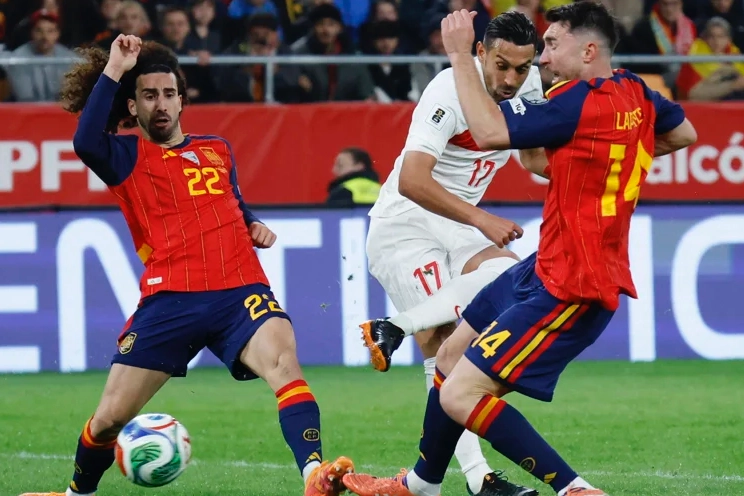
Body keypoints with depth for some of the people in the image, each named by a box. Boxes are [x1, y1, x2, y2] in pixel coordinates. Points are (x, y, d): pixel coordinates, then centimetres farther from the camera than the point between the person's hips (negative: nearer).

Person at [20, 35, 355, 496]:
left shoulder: (218, 150, 22)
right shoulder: (128, 156, 8)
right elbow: (87, 142, -15)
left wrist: (255, 226, 17)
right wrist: (112, 70, -13)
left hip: (240, 292, 2)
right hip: (170, 300, -2)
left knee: (284, 361, -29)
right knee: (110, 417, 2)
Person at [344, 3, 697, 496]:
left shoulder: (580, 102, -21)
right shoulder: (636, 94, 6)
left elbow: (490, 130, -27)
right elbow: (685, 134, 24)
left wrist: (460, 54, -18)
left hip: (569, 288, -10)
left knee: (459, 396, -14)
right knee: (453, 352, 22)